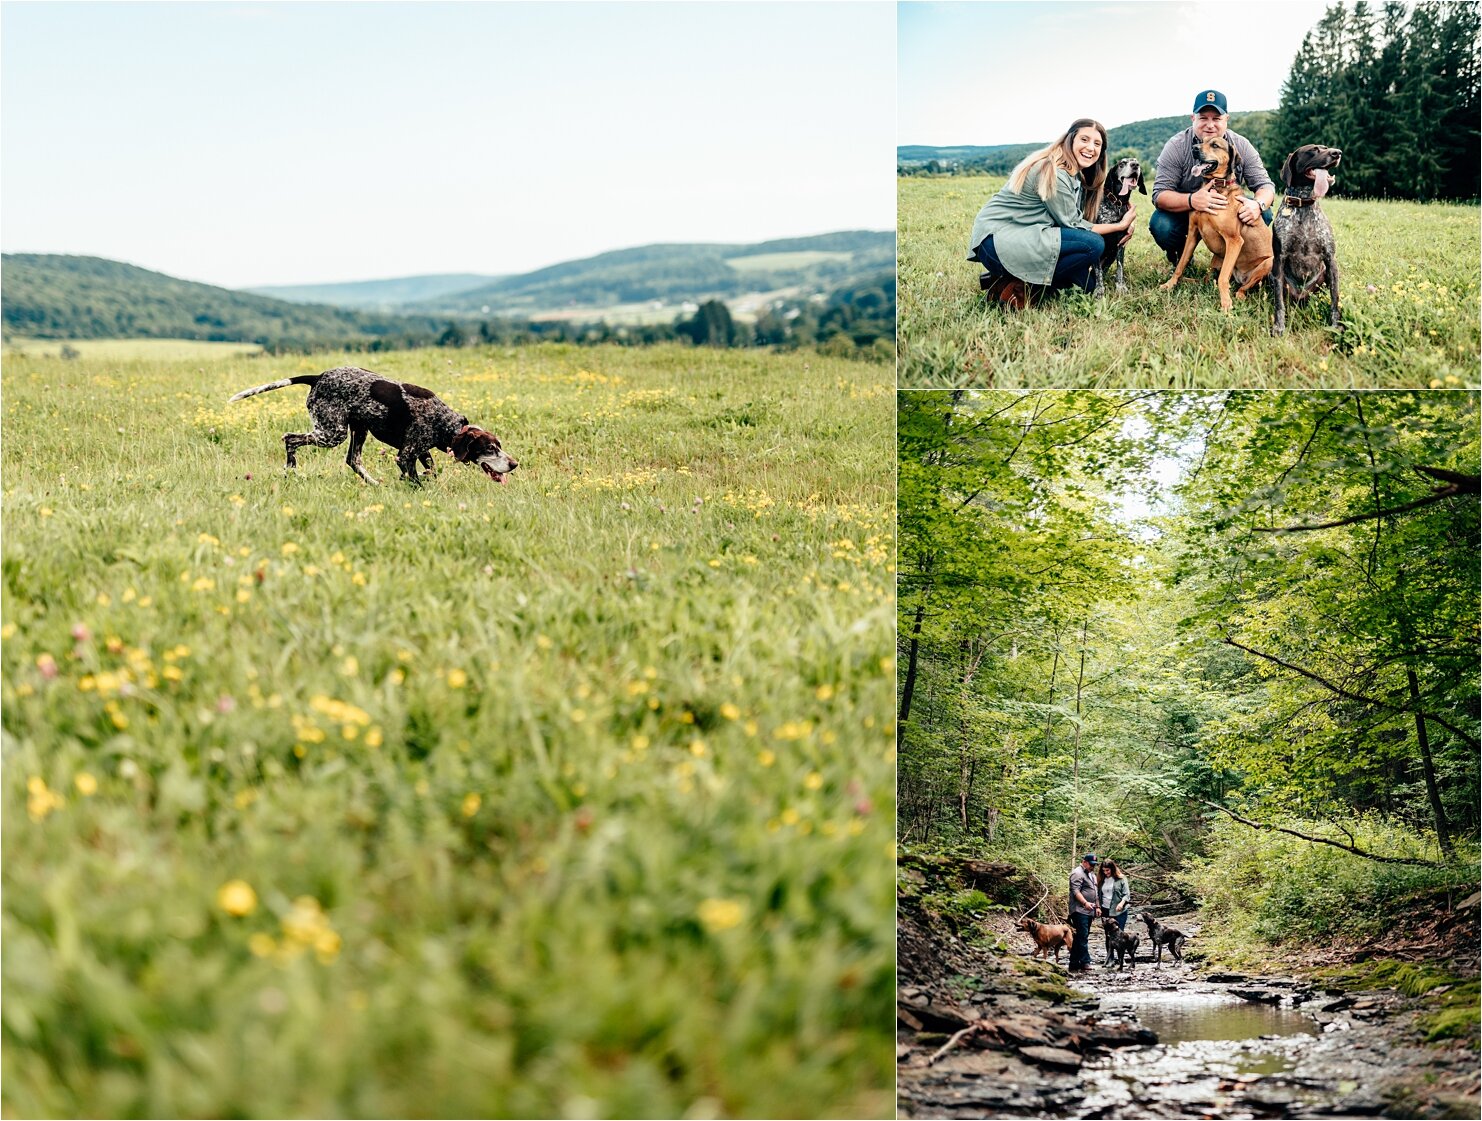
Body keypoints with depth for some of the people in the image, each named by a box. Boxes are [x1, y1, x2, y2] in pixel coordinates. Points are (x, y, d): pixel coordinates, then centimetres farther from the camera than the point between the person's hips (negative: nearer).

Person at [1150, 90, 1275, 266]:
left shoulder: (1241, 146, -12)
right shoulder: (1176, 146, -19)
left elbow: (1265, 185, -12)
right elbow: (1159, 195, -25)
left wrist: (1258, 204, -39)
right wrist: (1191, 200, -47)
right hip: (1183, 211, -2)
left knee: (1264, 215, -21)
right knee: (1160, 226, -32)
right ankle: (1181, 256, 4)